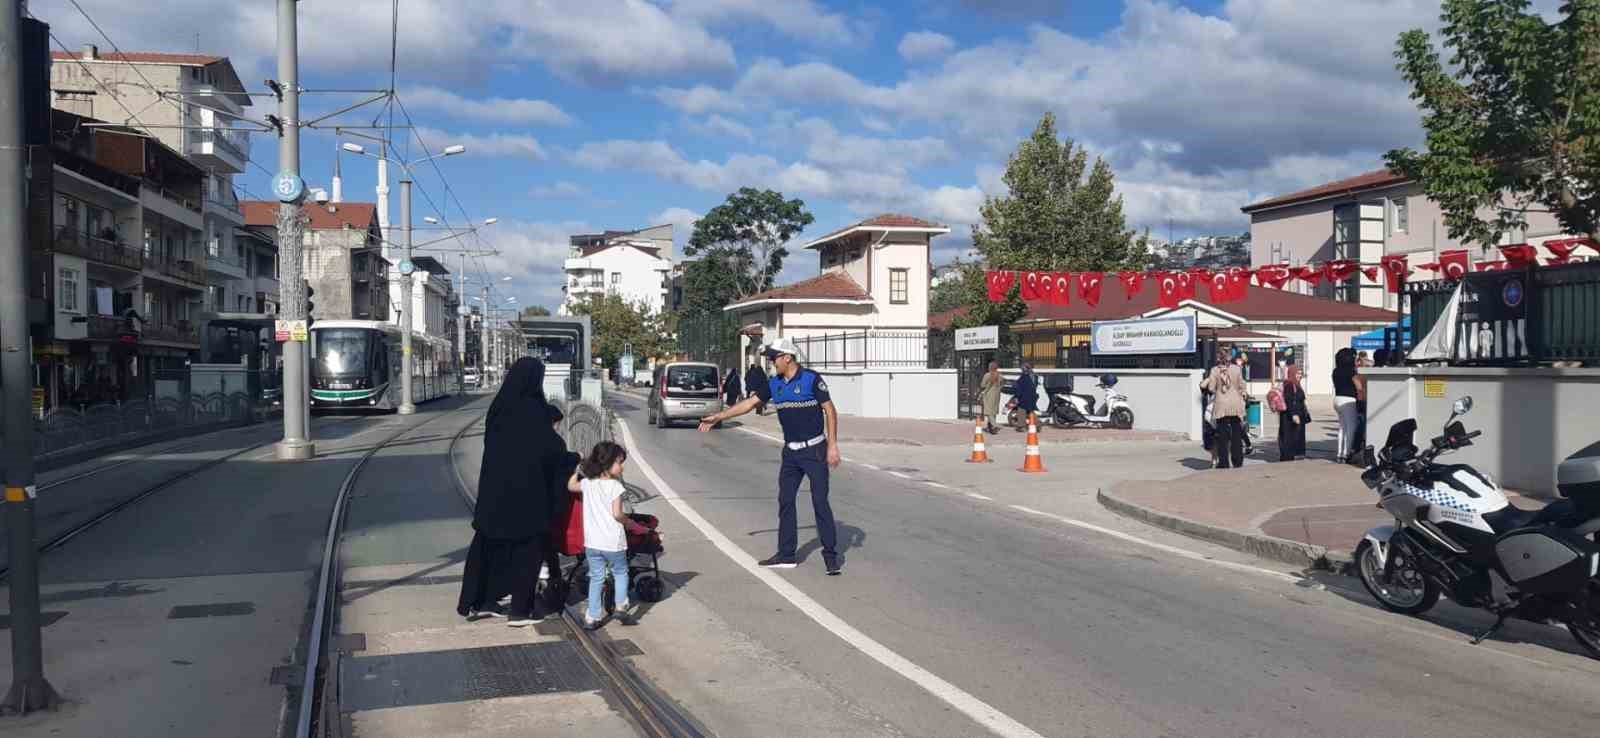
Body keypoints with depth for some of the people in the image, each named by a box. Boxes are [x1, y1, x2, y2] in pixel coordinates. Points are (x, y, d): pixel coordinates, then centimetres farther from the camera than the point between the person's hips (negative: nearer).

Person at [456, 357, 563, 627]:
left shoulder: (499, 405, 3)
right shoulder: (534, 410, -16)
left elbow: (491, 441, 11)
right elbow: (552, 448, -14)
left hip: (495, 488, 6)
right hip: (527, 491, -6)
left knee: (488, 543, 17)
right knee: (527, 548, 6)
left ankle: (476, 602, 23)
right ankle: (520, 610, 10)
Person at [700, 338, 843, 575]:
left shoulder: (811, 379, -12)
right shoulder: (774, 384, 6)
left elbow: (830, 411, -11)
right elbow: (749, 403, 12)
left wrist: (833, 446, -16)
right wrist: (718, 417, 11)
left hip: (814, 450, -7)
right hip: (790, 451, 7)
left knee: (820, 502, -8)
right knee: (785, 501, 7)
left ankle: (830, 556, -1)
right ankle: (786, 555, 15)